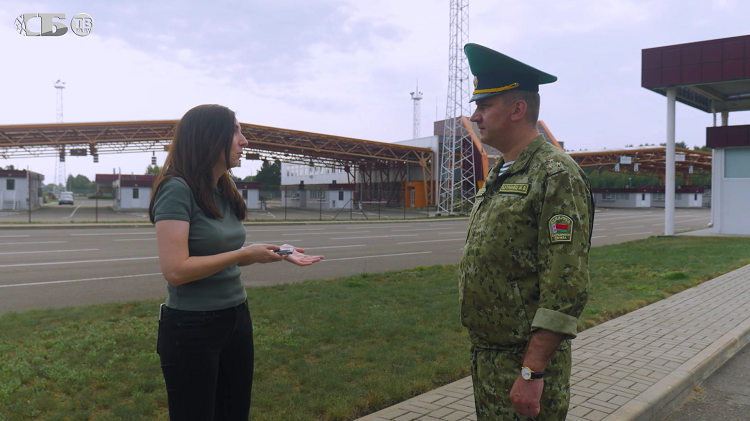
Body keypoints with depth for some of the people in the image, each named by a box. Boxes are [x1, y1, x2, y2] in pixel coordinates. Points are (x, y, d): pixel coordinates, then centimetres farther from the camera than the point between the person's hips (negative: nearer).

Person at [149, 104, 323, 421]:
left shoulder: (224, 192, 6)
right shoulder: (177, 188, -18)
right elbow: (176, 270, -25)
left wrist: (276, 254, 4)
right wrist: (244, 254, -19)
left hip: (237, 319, 8)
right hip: (192, 328, -8)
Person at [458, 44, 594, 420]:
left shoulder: (556, 176, -16)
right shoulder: (498, 177, 13)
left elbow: (567, 289, -22)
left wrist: (531, 373, -23)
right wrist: (479, 353, 18)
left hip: (526, 361, -8)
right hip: (484, 356, 8)